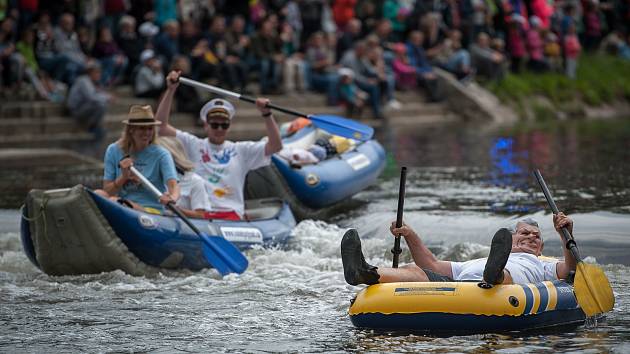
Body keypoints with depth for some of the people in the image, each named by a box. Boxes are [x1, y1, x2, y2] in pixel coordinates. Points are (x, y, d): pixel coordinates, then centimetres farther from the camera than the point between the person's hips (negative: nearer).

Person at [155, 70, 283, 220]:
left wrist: (266, 114, -3)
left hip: (232, 213, 1)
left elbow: (275, 146, 9)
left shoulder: (241, 150, 19)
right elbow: (161, 126, 10)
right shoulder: (194, 145, 16)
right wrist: (170, 90, 2)